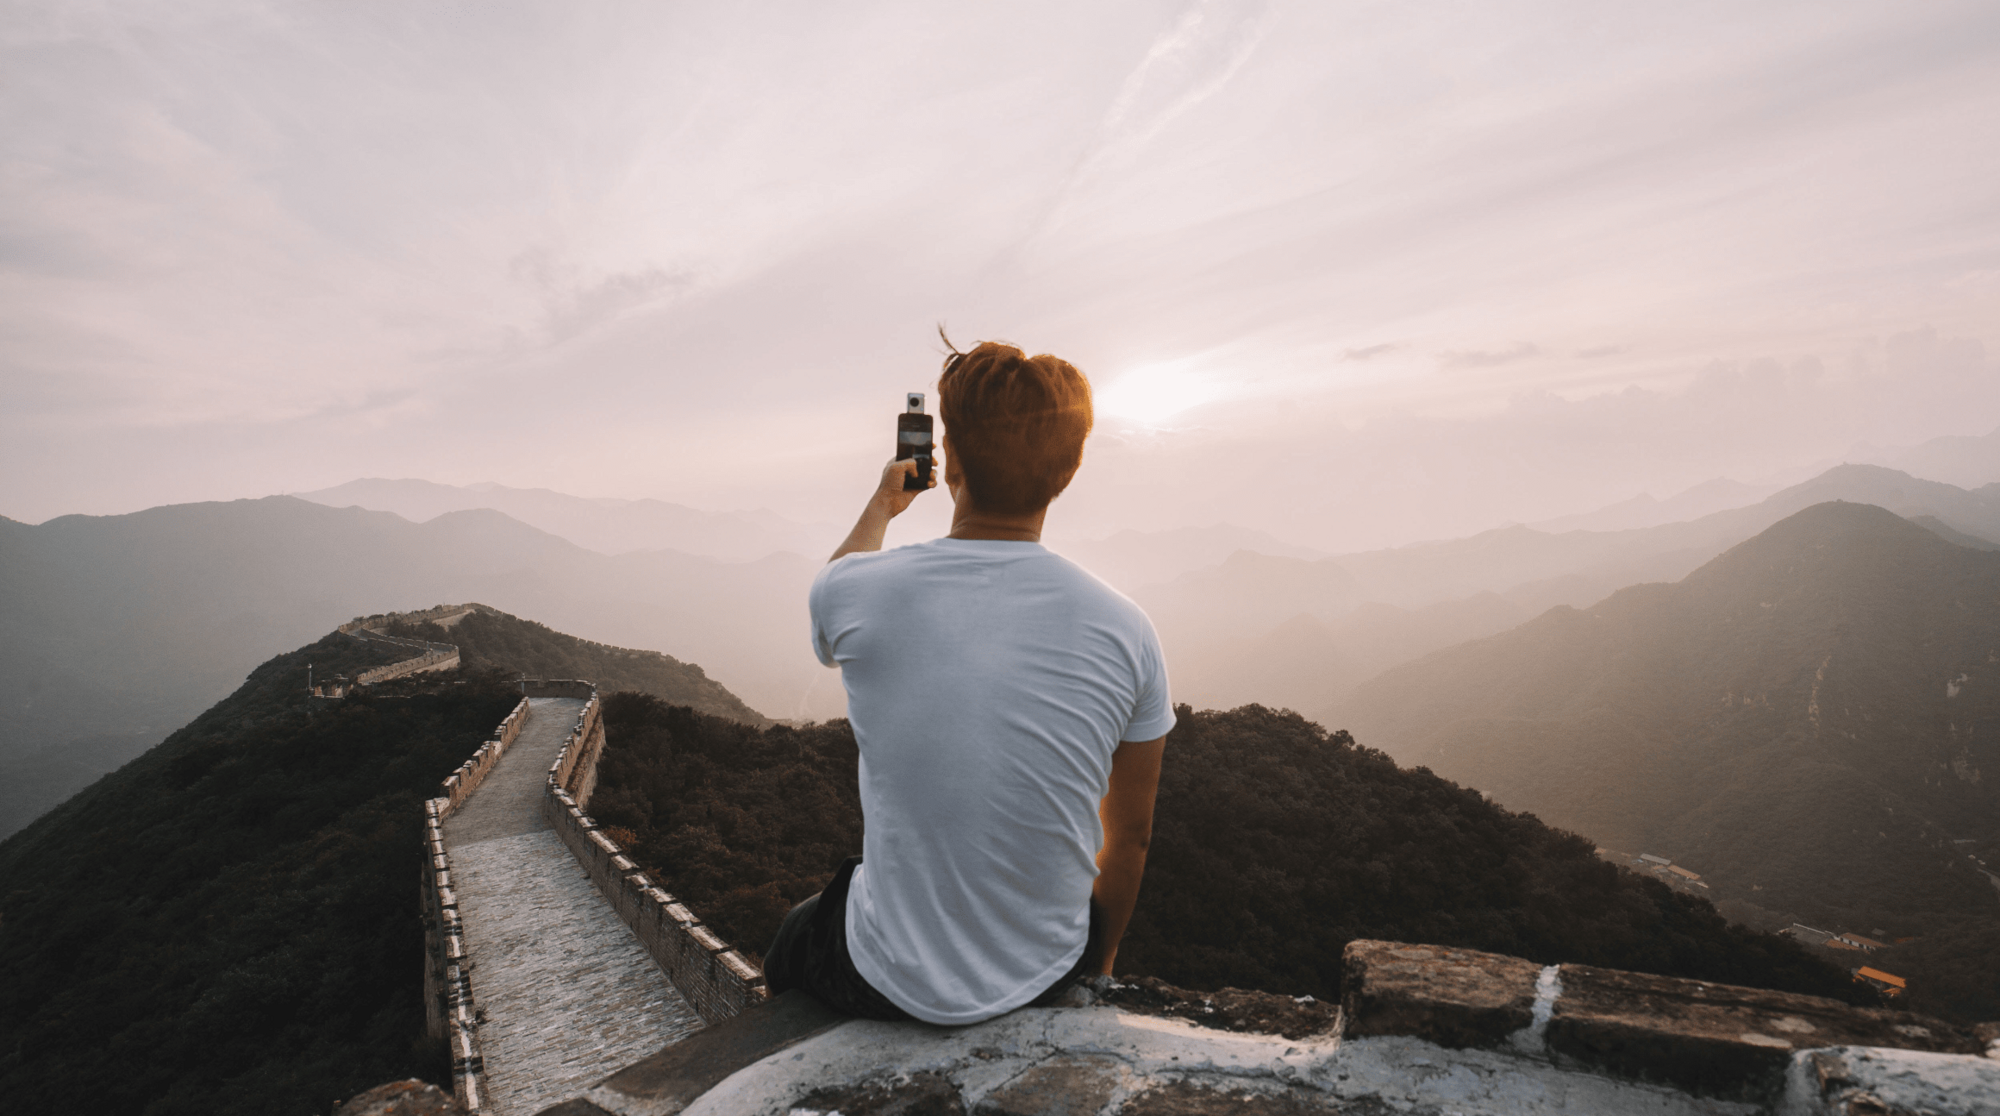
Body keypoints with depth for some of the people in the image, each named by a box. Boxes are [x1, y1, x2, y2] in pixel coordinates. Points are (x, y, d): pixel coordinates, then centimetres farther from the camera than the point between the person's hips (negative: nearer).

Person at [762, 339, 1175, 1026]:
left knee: (791, 940, 33)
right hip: (1046, 978, 2)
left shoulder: (858, 590, -18)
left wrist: (881, 507, 28)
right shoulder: (1126, 631, -15)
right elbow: (1130, 833, -2)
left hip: (892, 984, -1)